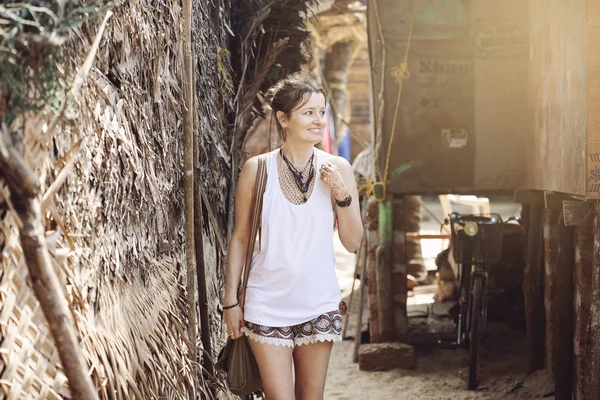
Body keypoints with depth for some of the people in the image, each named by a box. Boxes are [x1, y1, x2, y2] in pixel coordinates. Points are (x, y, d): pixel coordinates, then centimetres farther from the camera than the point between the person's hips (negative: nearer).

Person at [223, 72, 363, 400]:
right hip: (267, 306, -2)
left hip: (319, 306, 2)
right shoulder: (257, 169, -6)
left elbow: (352, 243, 1)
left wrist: (342, 195, -13)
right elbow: (240, 238, 1)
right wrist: (231, 301, 1)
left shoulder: (337, 169, -2)